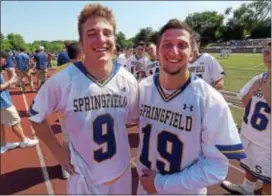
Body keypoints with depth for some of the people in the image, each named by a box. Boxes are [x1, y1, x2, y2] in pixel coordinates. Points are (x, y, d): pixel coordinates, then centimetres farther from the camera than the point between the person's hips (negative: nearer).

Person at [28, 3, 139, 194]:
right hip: (83, 176, -2)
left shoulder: (128, 80, -12)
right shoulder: (62, 81, -21)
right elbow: (36, 116, -4)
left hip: (121, 171, 3)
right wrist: (58, 151, -7)